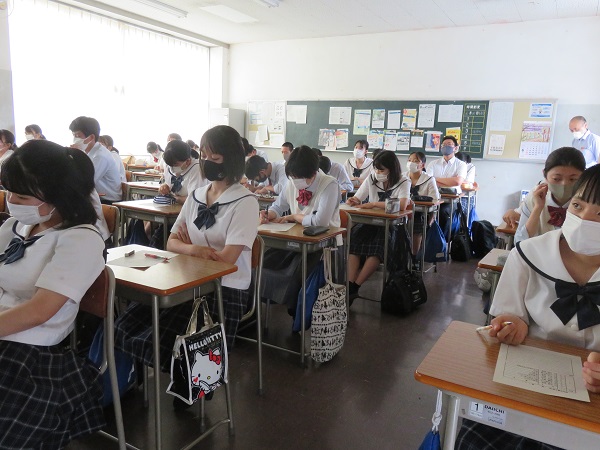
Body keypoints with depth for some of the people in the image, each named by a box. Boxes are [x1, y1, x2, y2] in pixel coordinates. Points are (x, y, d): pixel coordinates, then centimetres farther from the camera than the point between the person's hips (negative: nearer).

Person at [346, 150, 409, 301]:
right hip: (371, 221, 4)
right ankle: (350, 284, -31)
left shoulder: (403, 182, -6)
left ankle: (354, 287, -27)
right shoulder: (371, 179, 8)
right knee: (354, 239, -27)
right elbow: (356, 199, 10)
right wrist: (352, 202, -16)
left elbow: (402, 206, -24)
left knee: (378, 246, -33)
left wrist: (374, 204, -24)